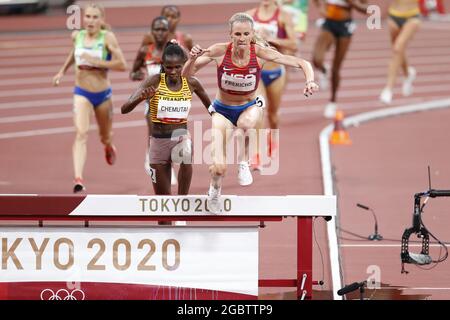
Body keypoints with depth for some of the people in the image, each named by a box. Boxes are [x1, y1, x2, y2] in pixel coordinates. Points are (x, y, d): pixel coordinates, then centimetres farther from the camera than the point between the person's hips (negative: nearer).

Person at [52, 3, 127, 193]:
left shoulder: (108, 38, -13)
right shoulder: (77, 36, -1)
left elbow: (122, 65, -20)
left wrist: (95, 62, -25)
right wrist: (63, 71, 24)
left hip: (103, 94, -1)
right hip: (82, 93, 1)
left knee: (105, 137, 20)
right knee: (81, 134, -20)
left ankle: (108, 147, 59)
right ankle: (78, 179, -30)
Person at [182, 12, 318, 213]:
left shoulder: (260, 53, -19)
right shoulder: (219, 51, -20)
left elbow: (302, 63, -17)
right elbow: (186, 74, -16)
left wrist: (310, 81, -37)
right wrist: (192, 59, -37)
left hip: (249, 107, 0)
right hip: (222, 110, 0)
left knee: (246, 123, -40)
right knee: (218, 168, -11)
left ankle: (244, 163, -9)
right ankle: (214, 192, 28)